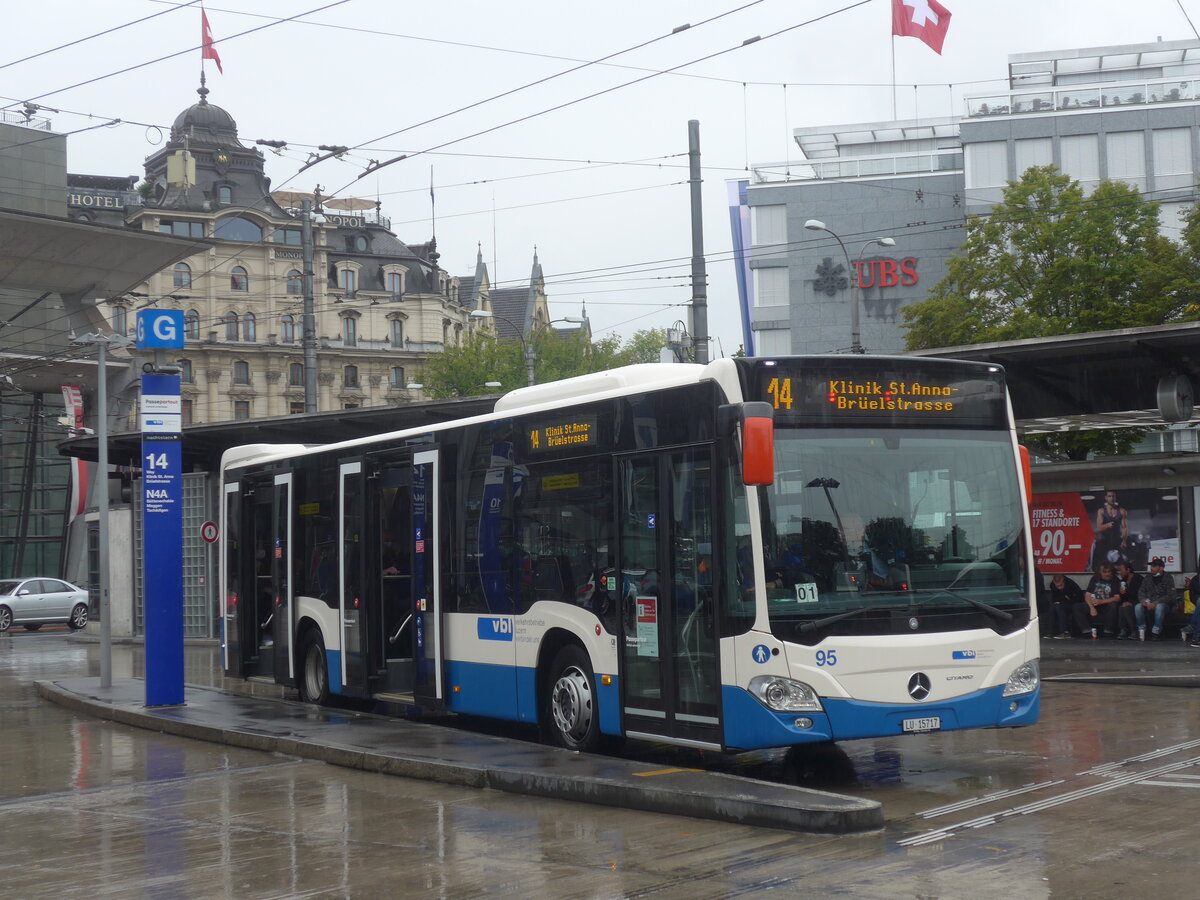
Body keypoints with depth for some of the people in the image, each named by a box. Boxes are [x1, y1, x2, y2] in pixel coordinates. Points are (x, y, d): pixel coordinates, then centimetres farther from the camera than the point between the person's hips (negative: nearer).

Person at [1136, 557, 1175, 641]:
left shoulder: (1168, 579, 0)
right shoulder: (1147, 579, 14)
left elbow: (1170, 596, -10)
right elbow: (1141, 591, 10)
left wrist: (1156, 603, -21)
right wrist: (1143, 600, -15)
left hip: (1163, 604, -3)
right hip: (1148, 605, 3)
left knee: (1159, 607, -39)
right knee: (1138, 607, -28)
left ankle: (1156, 632, -28)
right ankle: (1141, 630, -20)